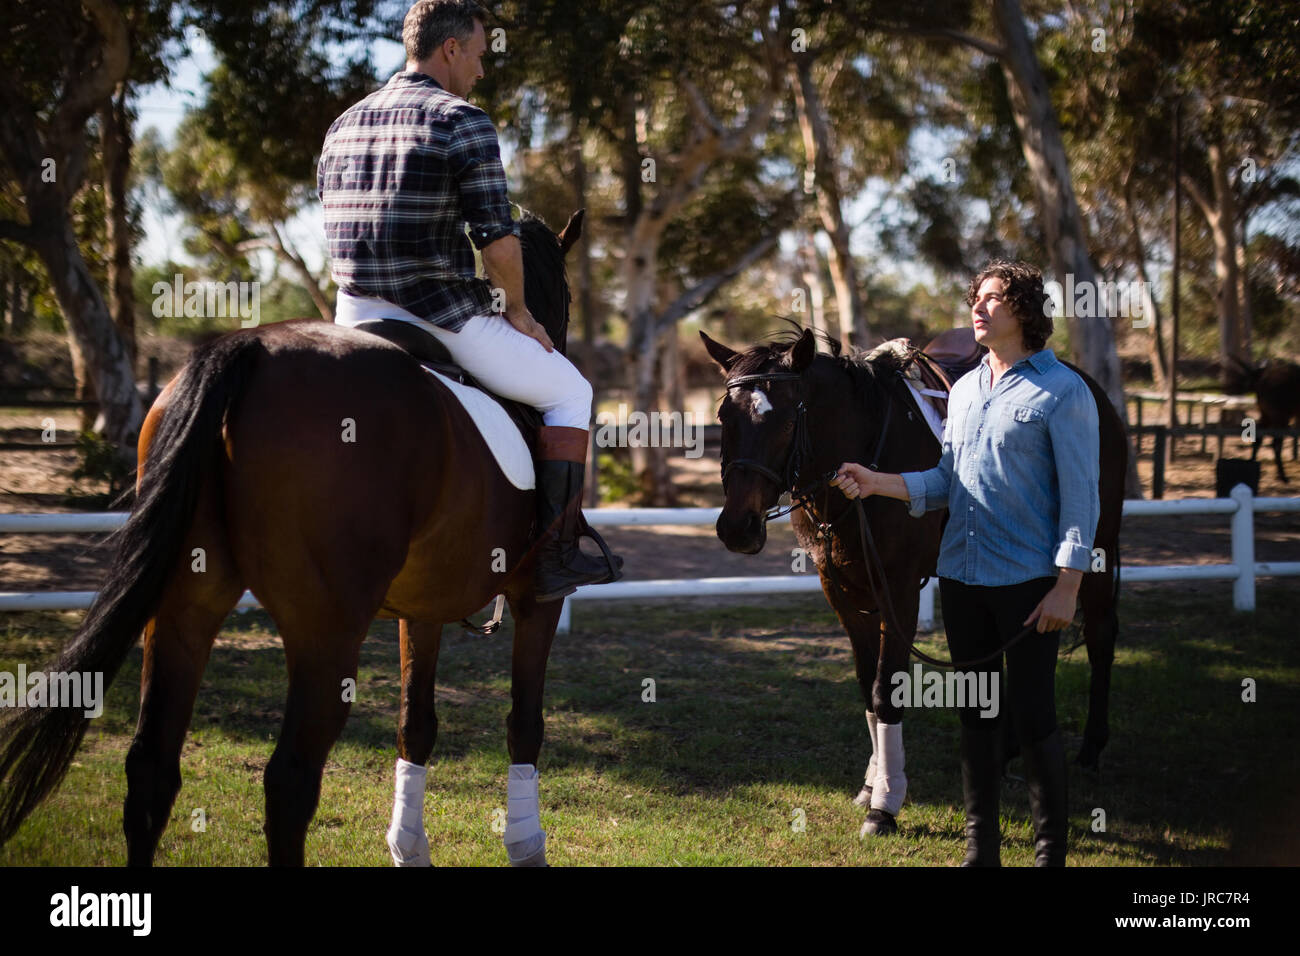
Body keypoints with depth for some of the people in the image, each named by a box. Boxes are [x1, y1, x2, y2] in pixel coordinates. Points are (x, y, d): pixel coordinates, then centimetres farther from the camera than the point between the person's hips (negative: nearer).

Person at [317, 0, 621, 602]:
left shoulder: (343, 127, 14)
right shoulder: (463, 121, -8)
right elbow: (496, 236, -12)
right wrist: (518, 310, 3)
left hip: (355, 317, 7)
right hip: (441, 316, -6)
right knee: (568, 392, 11)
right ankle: (555, 556, 4)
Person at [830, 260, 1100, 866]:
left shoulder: (1063, 391, -8)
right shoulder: (964, 390, 12)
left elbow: (1080, 496, -10)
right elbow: (946, 481, 13)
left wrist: (1067, 586, -16)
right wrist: (878, 484, -4)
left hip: (1027, 580, -6)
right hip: (961, 574, 6)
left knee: (1033, 718, -2)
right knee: (975, 714, 12)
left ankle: (1051, 854, 10)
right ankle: (981, 850, 22)